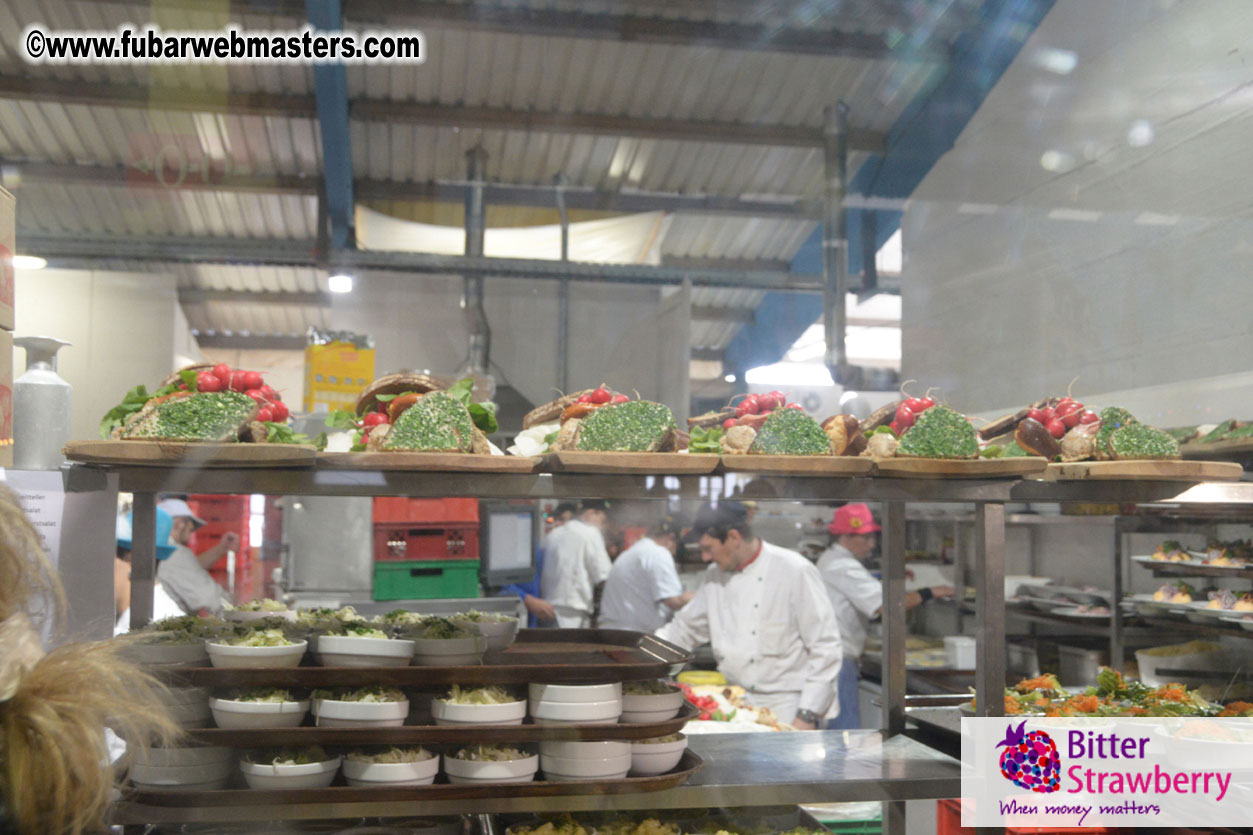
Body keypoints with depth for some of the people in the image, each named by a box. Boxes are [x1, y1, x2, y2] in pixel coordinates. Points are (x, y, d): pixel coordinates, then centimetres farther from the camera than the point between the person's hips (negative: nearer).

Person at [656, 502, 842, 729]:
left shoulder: (795, 571, -12)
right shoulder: (717, 578, 9)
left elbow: (825, 648, -13)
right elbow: (683, 630, 21)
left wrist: (807, 716, -15)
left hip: (784, 710, -6)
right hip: (733, 706, 6)